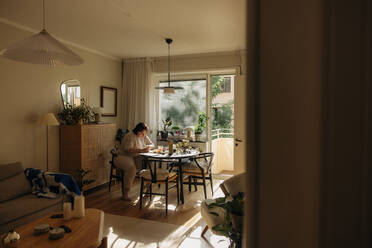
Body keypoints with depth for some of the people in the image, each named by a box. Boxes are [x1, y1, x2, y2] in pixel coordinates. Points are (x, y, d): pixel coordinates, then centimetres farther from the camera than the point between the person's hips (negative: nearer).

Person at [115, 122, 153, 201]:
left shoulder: (144, 136, 6)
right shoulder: (130, 136, -18)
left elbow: (151, 144, 14)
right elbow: (128, 150, -29)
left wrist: (148, 147, -10)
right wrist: (141, 150, -38)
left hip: (135, 158, 7)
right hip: (123, 157, -7)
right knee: (132, 168, -36)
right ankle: (125, 194, -28)